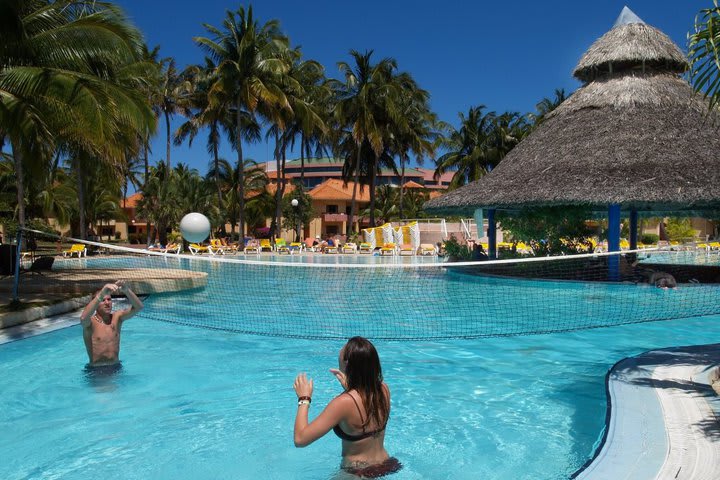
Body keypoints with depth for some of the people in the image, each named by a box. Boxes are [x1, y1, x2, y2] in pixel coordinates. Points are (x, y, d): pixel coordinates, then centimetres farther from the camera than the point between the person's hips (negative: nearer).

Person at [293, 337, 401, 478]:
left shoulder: (344, 403, -29)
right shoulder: (384, 390, -12)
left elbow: (300, 439, -27)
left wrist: (304, 399, -15)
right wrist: (348, 386, 6)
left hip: (359, 473, -7)